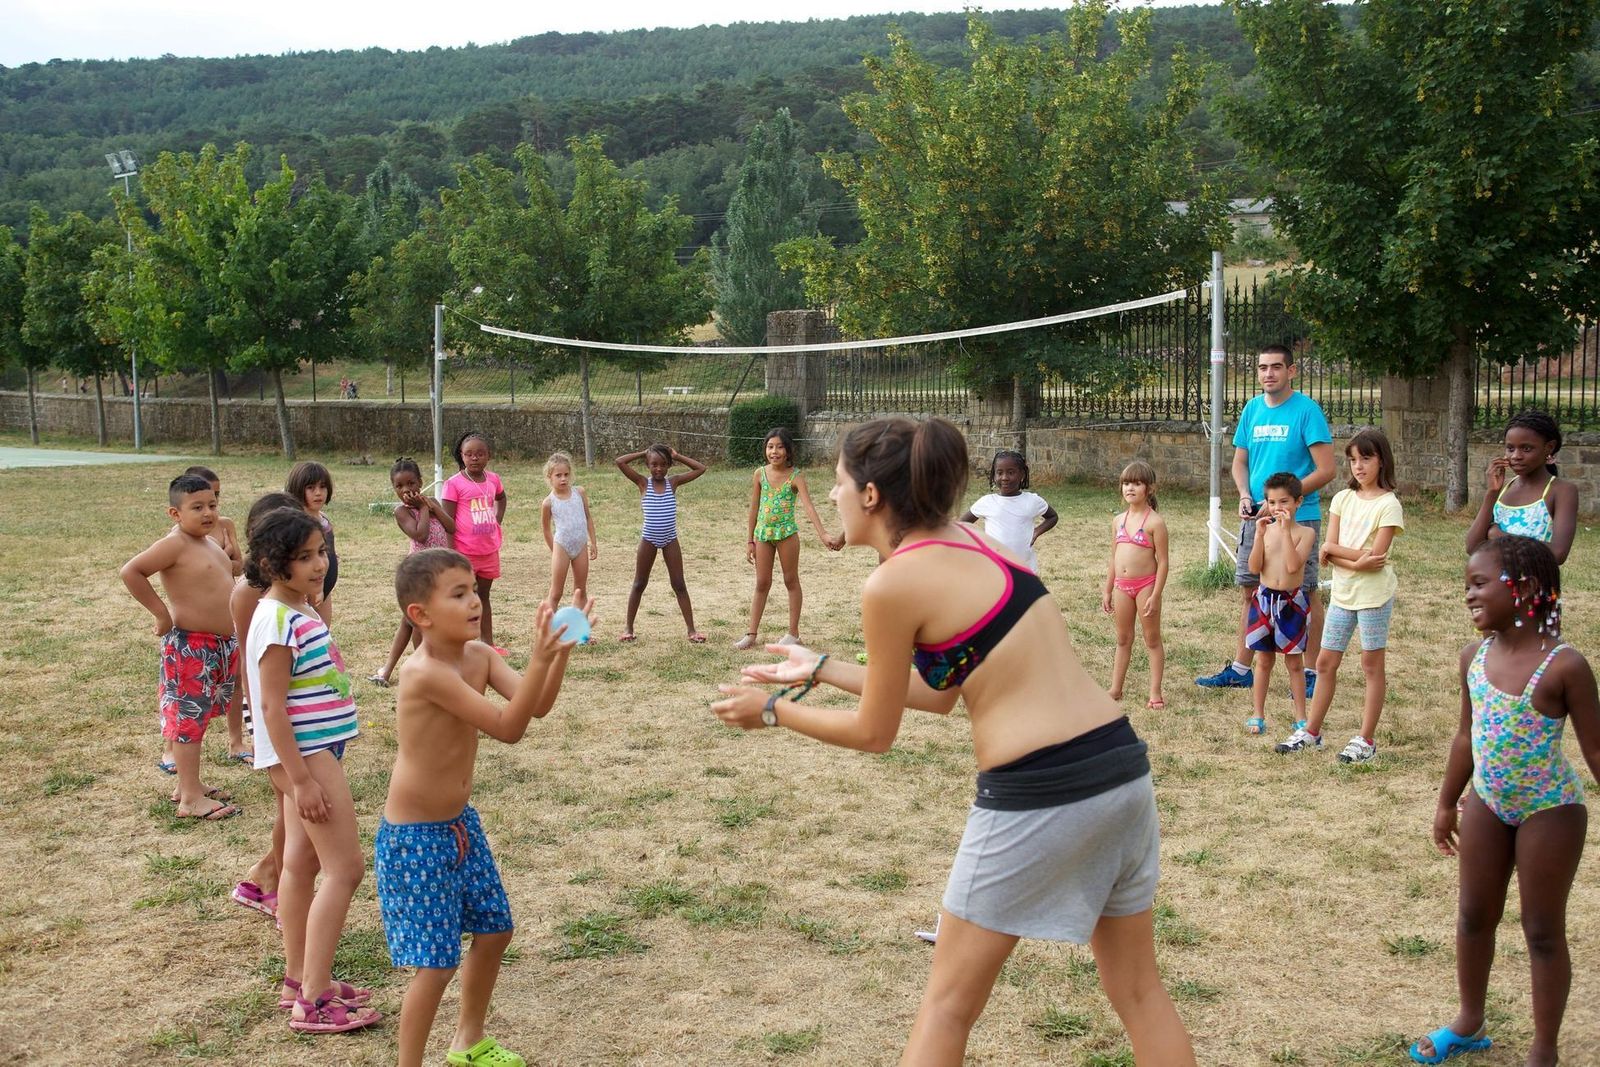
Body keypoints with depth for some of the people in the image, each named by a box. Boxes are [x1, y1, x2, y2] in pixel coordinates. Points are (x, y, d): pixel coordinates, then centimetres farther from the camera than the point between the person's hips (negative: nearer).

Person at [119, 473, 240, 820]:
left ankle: (189, 784, 29)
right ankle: (191, 799, 1)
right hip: (189, 648, -9)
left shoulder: (210, 542, 11)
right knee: (187, 718, -3)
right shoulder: (175, 544, -16)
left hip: (221, 645, 9)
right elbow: (130, 571, -24)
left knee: (197, 716, 17)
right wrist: (161, 613, -20)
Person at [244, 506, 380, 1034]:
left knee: (303, 862, 15)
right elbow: (272, 706, -22)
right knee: (344, 868, -8)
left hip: (315, 751, 10)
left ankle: (299, 981, 26)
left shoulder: (301, 611, 8)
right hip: (304, 753, -10)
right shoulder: (278, 620, -21)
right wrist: (301, 779, -23)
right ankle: (315, 1003, -2)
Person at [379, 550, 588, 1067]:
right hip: (414, 838, -9)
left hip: (461, 824, 9)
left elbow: (537, 706, -10)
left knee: (494, 930, 20)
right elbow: (509, 728, -28)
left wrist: (561, 650, -22)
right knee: (437, 962, -5)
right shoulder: (425, 672, -27)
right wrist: (540, 658, -35)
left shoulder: (479, 655, -2)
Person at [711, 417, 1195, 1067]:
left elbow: (873, 733, 0)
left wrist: (774, 710, 15)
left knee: (948, 1003, 11)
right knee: (1138, 991, 21)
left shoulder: (893, 584, -11)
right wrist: (820, 671, 25)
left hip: (1038, 798, -8)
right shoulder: (974, 544, 12)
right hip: (1122, 766, 8)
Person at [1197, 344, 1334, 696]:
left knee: (1305, 594, 2)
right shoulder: (1252, 409, 8)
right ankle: (1240, 669, 21)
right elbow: (1240, 462, 15)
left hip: (1298, 518, -6)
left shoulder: (1307, 410, -10)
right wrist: (1245, 495, -4)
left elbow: (1325, 471, -14)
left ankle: (1314, 674, 13)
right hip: (1256, 518, 6)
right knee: (1251, 591, 12)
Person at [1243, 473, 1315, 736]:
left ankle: (1300, 717, 17)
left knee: (1294, 662, 7)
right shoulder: (1265, 529, 2)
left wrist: (1286, 530, -22)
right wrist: (1259, 534, -14)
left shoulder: (1305, 533, -6)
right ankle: (1258, 714, 18)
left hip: (1292, 601, -2)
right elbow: (1254, 568, -6)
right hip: (1265, 598, 2)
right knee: (1263, 660, 10)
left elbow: (1293, 565, -21)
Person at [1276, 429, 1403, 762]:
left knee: (1372, 664, 3)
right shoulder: (1343, 498, 6)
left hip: (1375, 593, -6)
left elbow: (1377, 555, -17)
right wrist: (1357, 560, -17)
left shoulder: (1388, 504, -9)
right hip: (1342, 591, 6)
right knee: (1325, 662, 10)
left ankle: (1366, 739, 11)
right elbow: (1328, 552, 0)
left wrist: (1333, 549, -10)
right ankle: (1311, 731, 21)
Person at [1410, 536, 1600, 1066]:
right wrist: (1447, 804, 15)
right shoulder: (1475, 656, -4)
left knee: (1543, 931, 7)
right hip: (1487, 804, 6)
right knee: (1474, 917, 18)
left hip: (1549, 810, -6)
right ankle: (1469, 1022, 38)